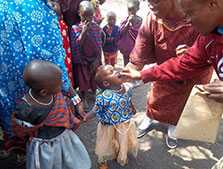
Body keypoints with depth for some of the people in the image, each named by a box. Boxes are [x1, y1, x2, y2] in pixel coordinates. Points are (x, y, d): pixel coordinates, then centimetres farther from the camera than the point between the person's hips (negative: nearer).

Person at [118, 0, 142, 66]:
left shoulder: (139, 20, -9)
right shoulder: (125, 20, 1)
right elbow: (121, 32, -8)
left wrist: (133, 22, -17)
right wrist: (128, 22, -15)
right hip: (126, 47, 3)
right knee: (126, 65, 16)